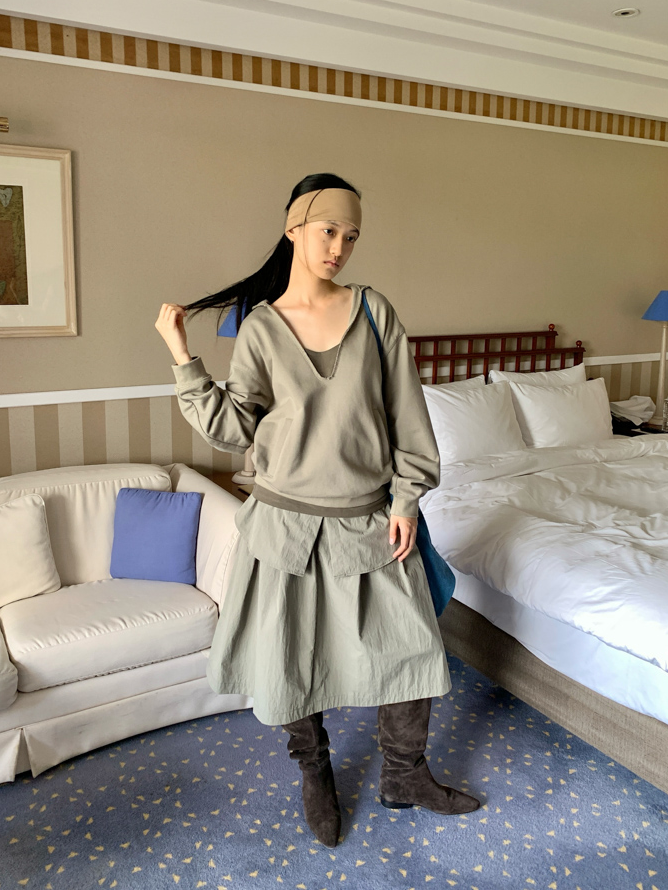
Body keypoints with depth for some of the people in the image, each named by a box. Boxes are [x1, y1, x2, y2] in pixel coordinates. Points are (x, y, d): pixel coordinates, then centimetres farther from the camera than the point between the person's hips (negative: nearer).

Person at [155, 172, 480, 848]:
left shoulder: (374, 311, -1)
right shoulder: (260, 327, -3)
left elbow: (405, 412, 1)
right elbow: (232, 428, -6)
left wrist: (406, 496, -3)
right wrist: (183, 358, -12)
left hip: (368, 520, 2)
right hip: (288, 521, -1)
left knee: (410, 648, 10)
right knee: (294, 659, 12)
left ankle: (404, 777, 36)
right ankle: (315, 775, 40)